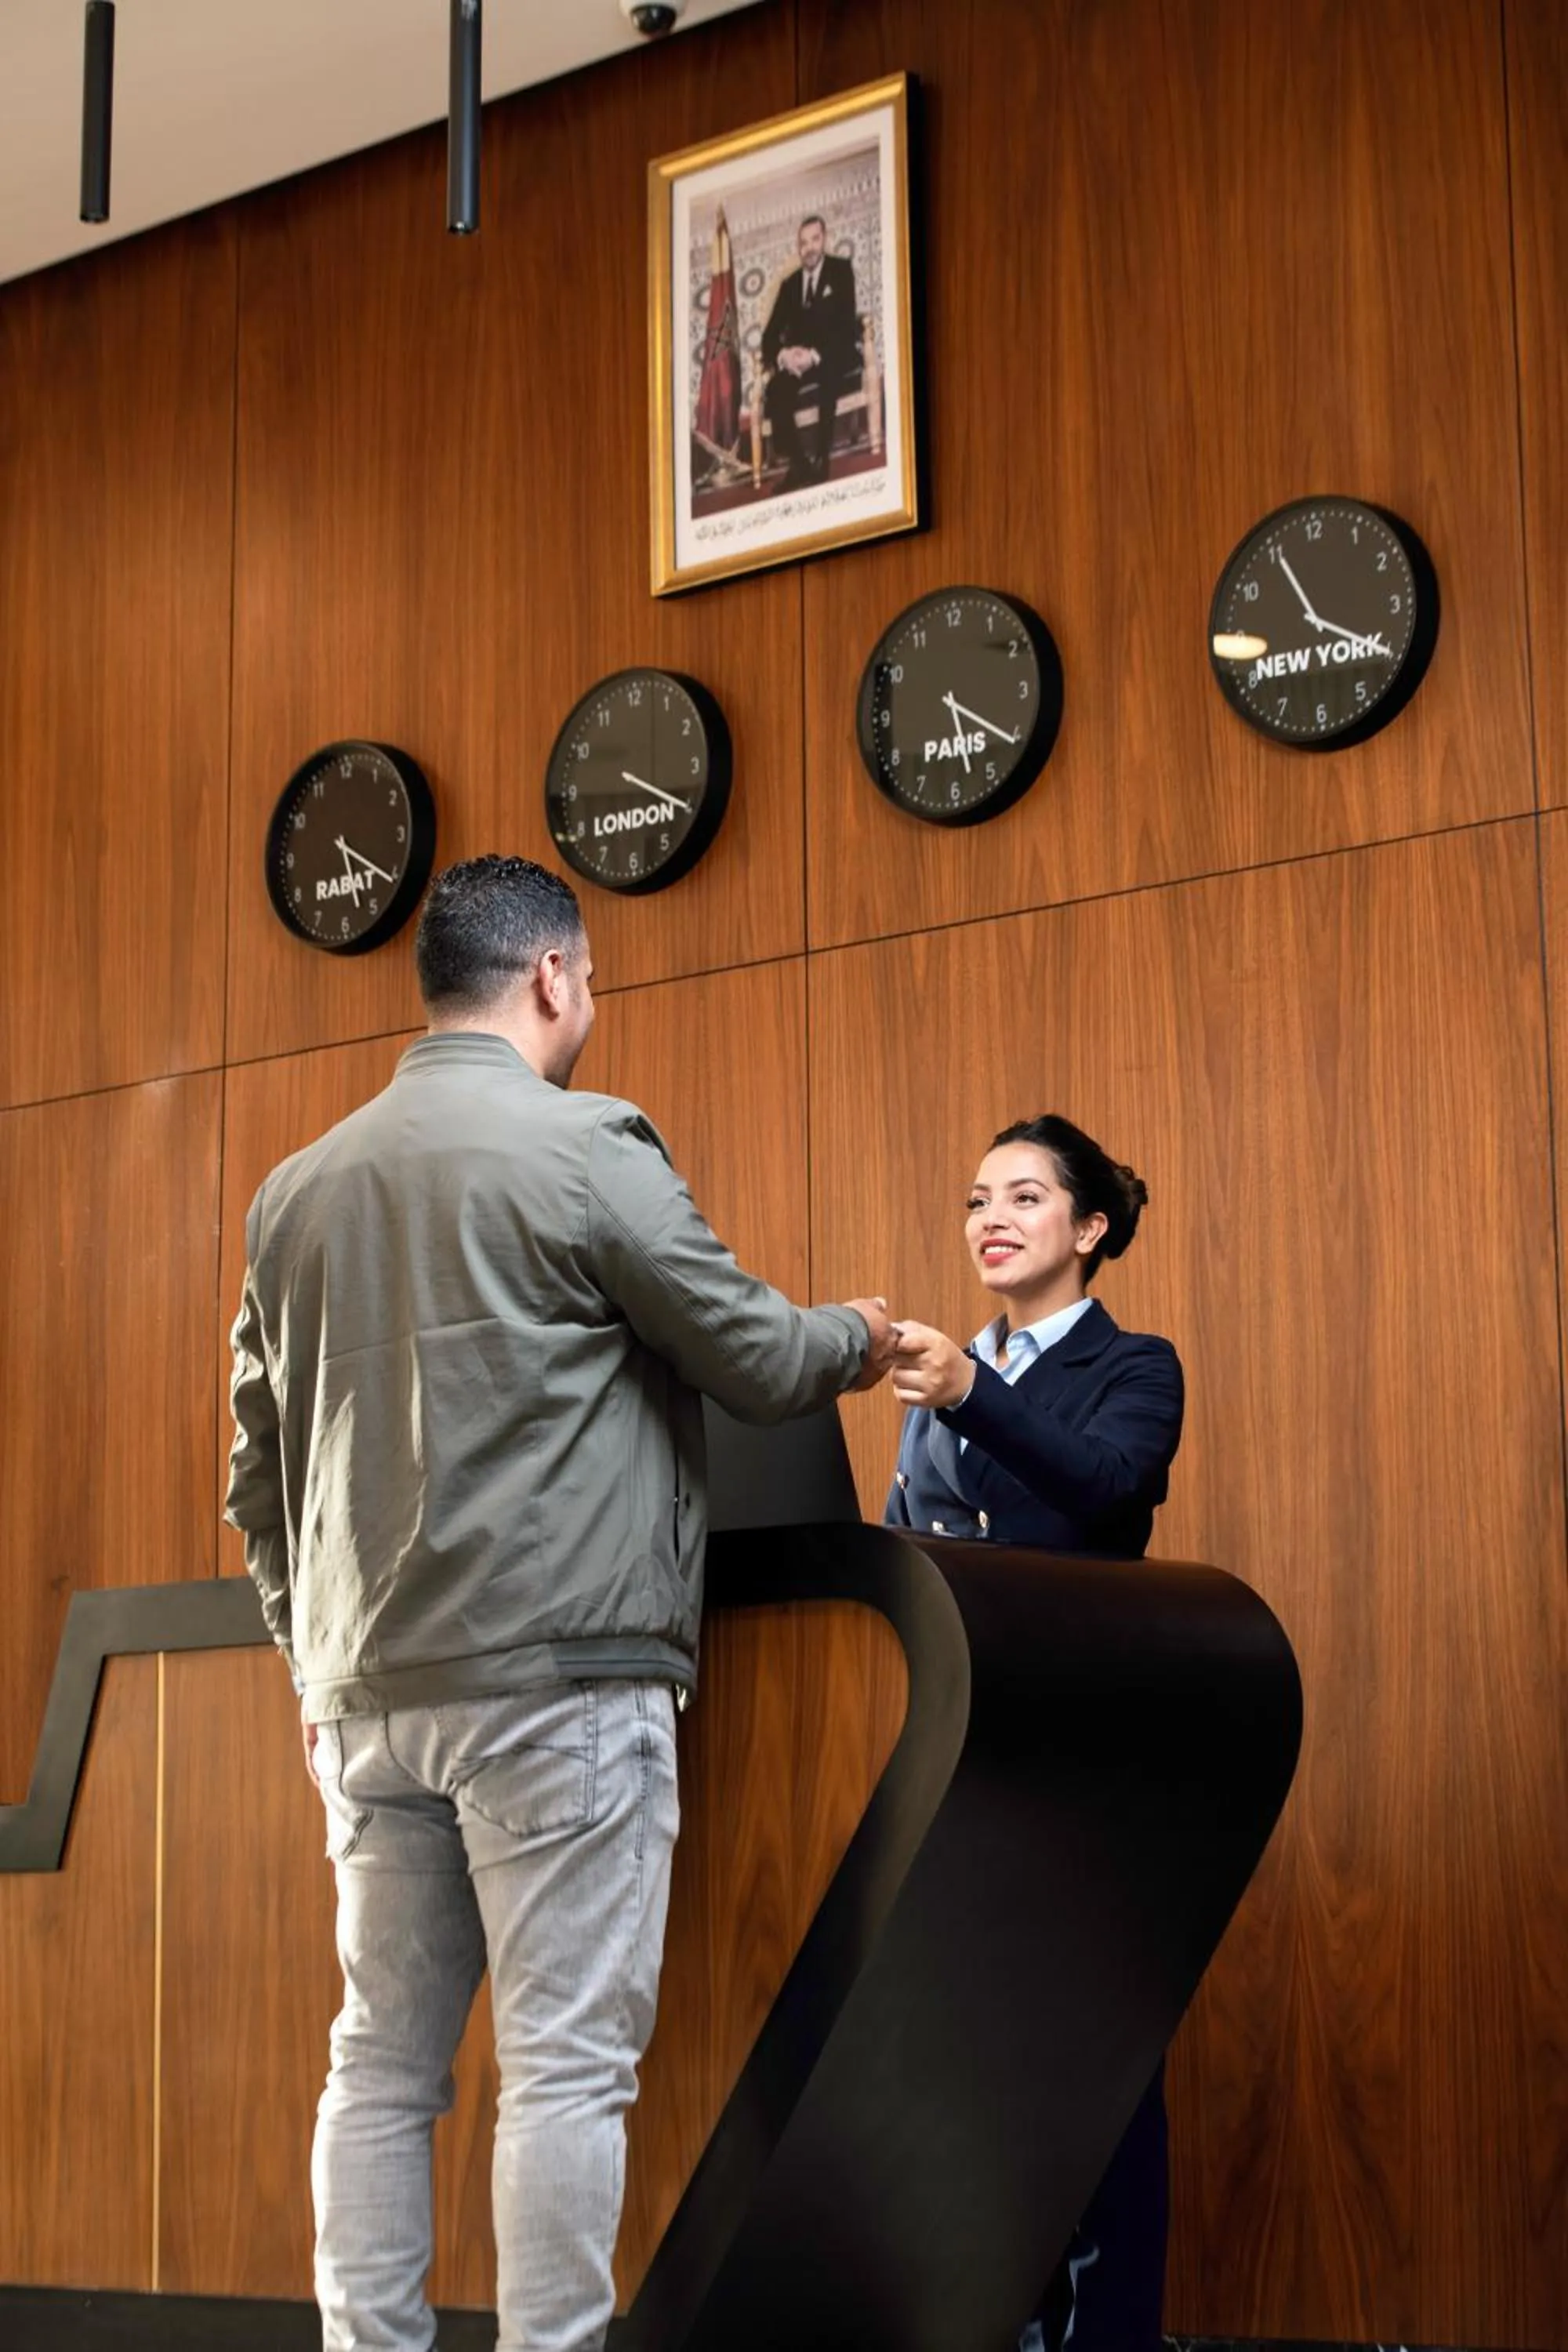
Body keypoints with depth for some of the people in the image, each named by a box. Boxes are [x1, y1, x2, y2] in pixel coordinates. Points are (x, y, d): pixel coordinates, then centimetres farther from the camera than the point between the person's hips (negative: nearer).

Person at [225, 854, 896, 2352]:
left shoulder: (298, 1191, 13)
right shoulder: (584, 1149, -6)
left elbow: (258, 1473, 17)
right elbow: (754, 1357, 0)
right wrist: (855, 1340, 21)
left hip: (369, 1694, 6)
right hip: (556, 1675, -6)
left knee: (383, 2054, 10)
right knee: (567, 2057, -3)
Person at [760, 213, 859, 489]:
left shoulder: (841, 270, 4)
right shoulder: (790, 284, 16)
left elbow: (845, 322, -8)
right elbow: (770, 335, 9)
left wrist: (815, 354, -25)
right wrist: (783, 354, -17)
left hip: (836, 355, -4)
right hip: (799, 362, 4)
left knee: (828, 373, -41)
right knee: (775, 391, -29)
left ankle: (821, 458, -36)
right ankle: (799, 462, -20)